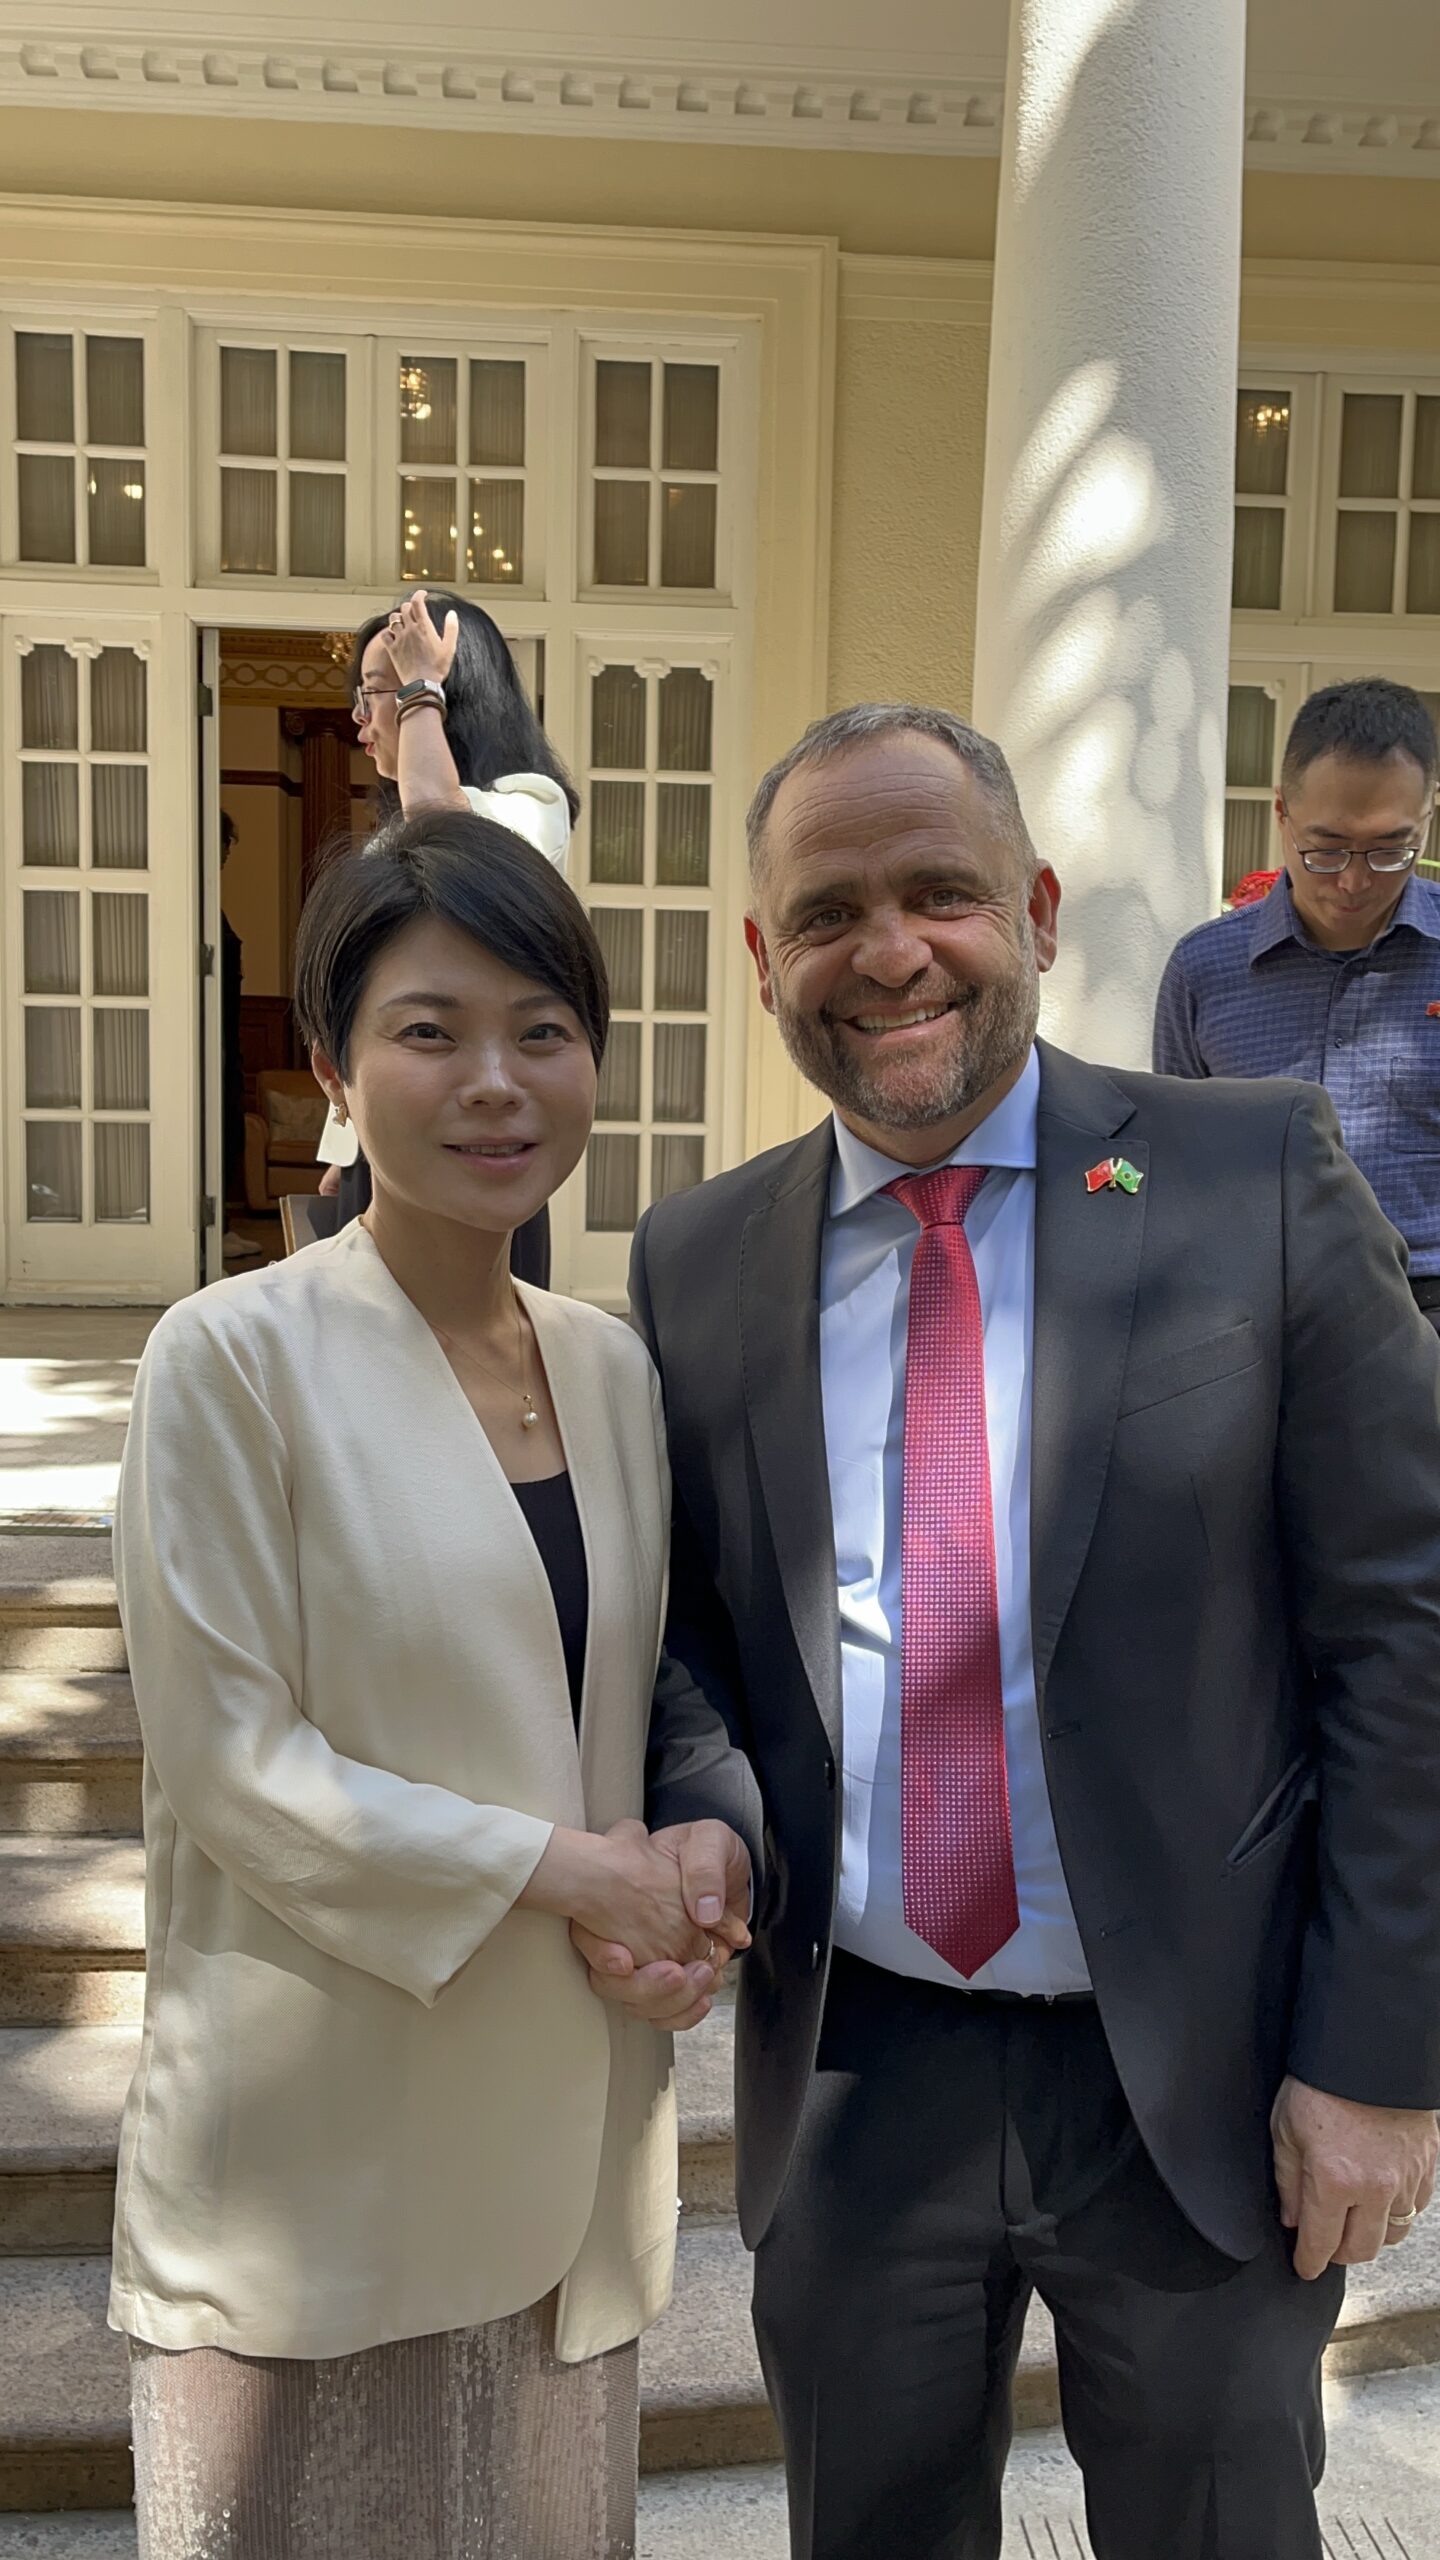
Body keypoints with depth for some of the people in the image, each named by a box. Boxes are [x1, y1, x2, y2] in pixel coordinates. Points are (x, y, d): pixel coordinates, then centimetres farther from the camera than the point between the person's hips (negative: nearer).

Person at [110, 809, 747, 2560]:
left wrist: (700, 1861, -7)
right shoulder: (233, 1356, -14)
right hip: (322, 2125, -5)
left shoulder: (613, 1365, 3)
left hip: (560, 2116, 5)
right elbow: (227, 1758, -14)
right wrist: (552, 1863, -16)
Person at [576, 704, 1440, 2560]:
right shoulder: (696, 1263, -1)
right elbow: (681, 1628, 8)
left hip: (1201, 2071, -2)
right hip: (849, 2076, 3)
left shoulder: (1259, 1177, -9)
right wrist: (699, 1827, -12)